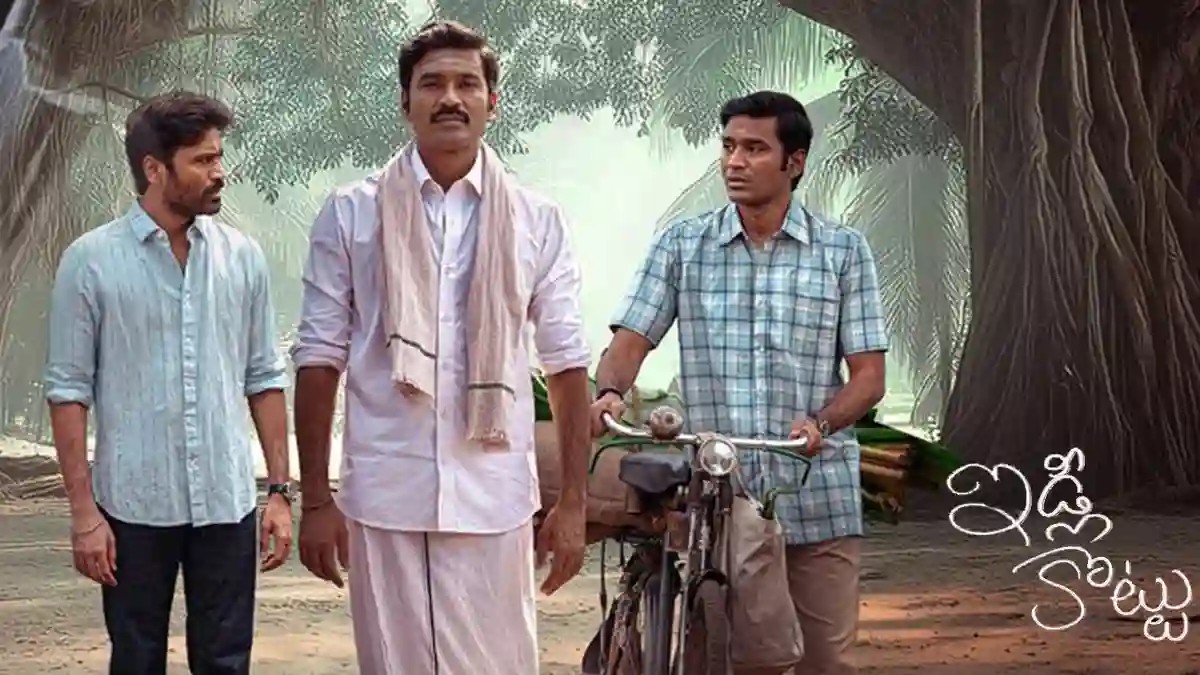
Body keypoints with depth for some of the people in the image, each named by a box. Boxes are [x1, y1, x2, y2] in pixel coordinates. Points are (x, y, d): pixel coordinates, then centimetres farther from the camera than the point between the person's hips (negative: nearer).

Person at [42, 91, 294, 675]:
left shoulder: (242, 257, 4)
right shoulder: (91, 261, -4)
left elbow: (264, 380, 8)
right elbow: (69, 390, -3)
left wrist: (279, 490, 5)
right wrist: (83, 511, -7)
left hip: (227, 501, 2)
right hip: (134, 505, -2)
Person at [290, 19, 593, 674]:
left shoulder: (537, 221, 4)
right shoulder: (351, 215, 2)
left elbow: (566, 366, 5)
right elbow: (319, 360, 3)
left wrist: (573, 502, 1)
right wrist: (315, 499, 0)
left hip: (494, 498, 1)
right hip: (383, 499, 0)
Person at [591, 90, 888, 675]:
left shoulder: (843, 251, 3)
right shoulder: (682, 245, 6)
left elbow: (868, 374, 1)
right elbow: (631, 339, 1)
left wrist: (821, 423, -18)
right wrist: (609, 393, -21)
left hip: (817, 499, -1)